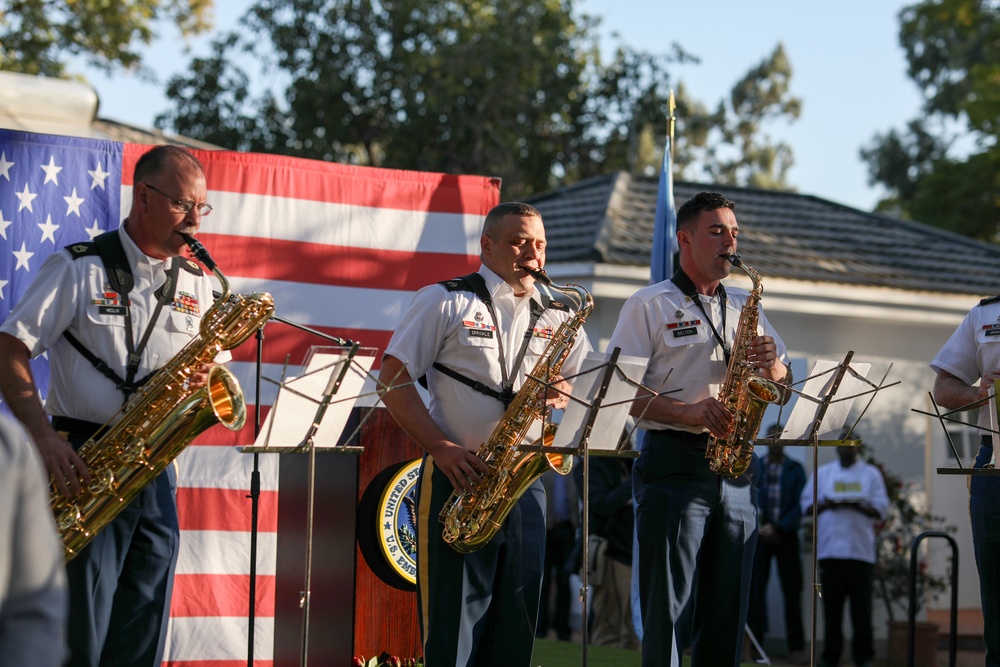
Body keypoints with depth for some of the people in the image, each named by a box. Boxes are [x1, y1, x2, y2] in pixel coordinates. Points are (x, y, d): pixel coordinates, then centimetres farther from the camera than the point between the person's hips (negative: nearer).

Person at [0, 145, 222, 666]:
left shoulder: (196, 285, 14)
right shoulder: (79, 268, -2)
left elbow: (209, 366, 21)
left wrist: (204, 378, -5)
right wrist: (43, 436, -19)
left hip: (157, 466, 5)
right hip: (85, 463, -5)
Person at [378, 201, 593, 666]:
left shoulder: (557, 317, 15)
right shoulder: (445, 302, 2)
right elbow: (393, 379, -3)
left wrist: (563, 393, -9)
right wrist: (441, 448, -13)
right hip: (457, 476, -4)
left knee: (517, 623, 4)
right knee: (452, 623, -5)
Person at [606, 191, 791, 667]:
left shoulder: (745, 307, 19)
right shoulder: (650, 305, 2)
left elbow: (782, 382, 20)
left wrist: (770, 363, -4)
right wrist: (687, 412, -19)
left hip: (734, 470, 5)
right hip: (674, 464, -5)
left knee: (728, 606, 5)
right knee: (666, 605, -7)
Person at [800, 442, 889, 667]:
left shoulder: (871, 474, 11)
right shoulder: (822, 473, 15)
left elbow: (881, 510, 5)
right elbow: (807, 504, 11)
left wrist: (859, 505, -14)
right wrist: (825, 505, -9)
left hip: (861, 550, -1)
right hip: (829, 549, 1)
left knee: (861, 607, -2)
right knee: (831, 607, 2)